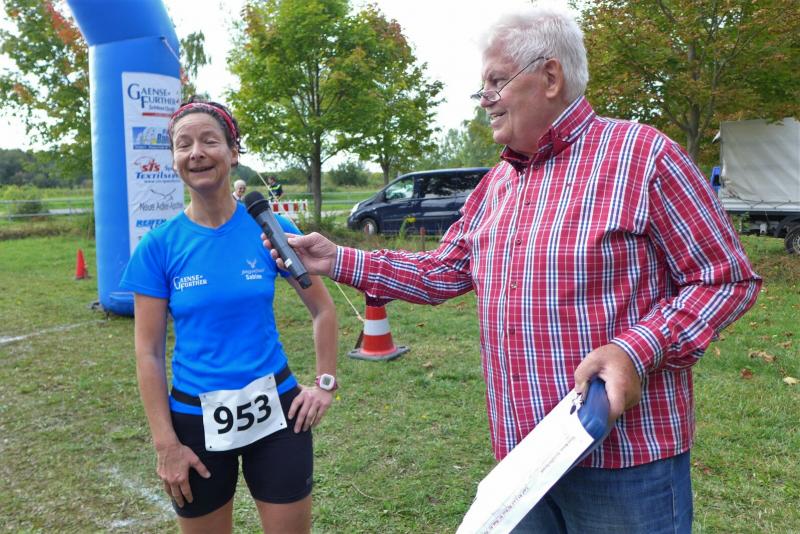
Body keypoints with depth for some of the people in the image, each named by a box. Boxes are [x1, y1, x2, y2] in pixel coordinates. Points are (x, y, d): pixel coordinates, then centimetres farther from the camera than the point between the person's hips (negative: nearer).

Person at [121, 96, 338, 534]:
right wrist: (165, 443, -6)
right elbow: (148, 352, -4)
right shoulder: (158, 247, -7)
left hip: (274, 410, 0)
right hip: (196, 418, 0)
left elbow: (322, 309, 5)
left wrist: (325, 383, -1)